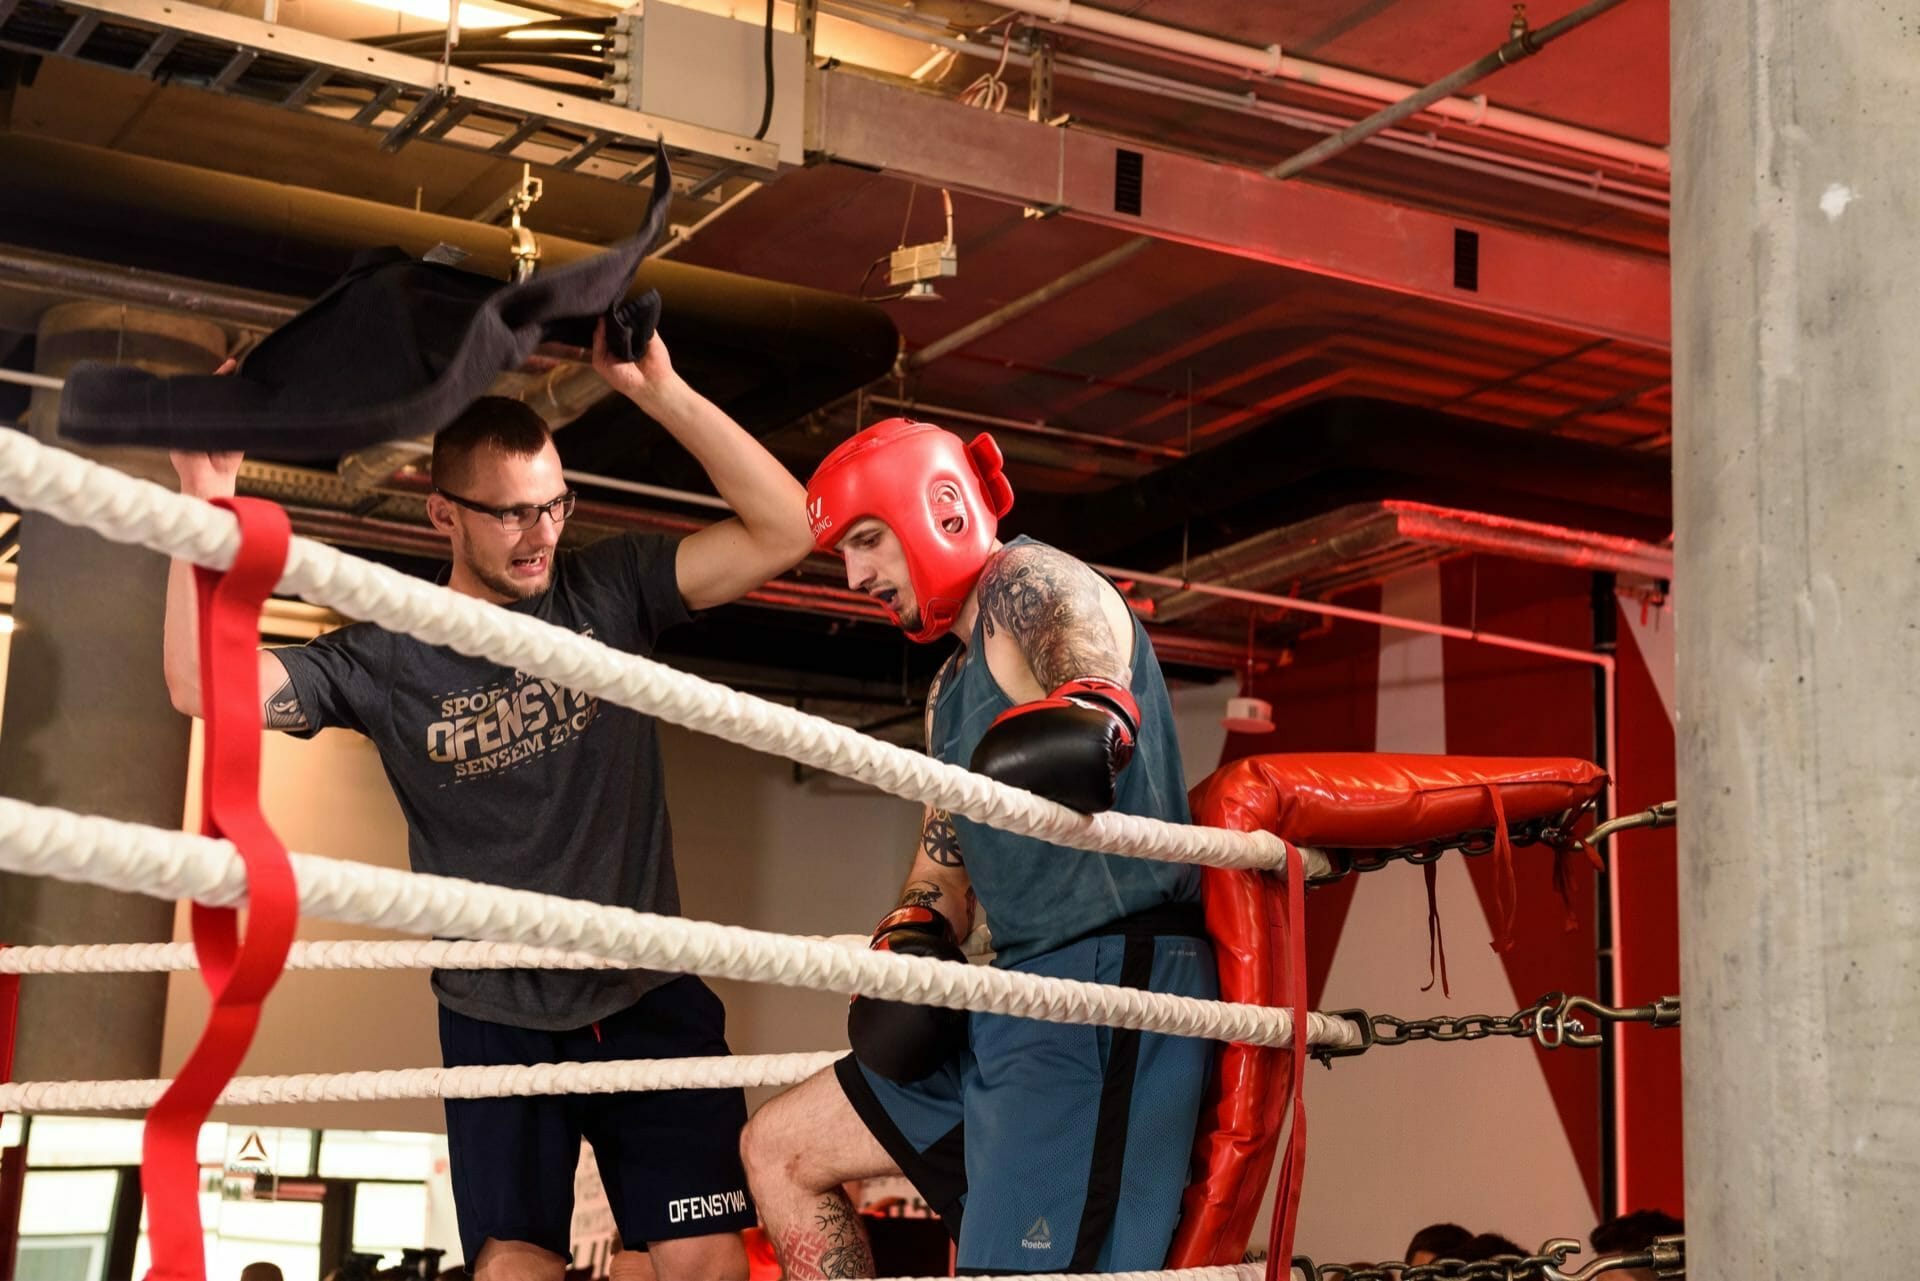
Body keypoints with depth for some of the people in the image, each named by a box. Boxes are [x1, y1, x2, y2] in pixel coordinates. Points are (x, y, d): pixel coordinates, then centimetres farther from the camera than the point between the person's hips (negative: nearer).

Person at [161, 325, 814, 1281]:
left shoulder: (609, 591, -2)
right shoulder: (387, 657, -3)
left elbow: (784, 530, -10)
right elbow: (204, 685, -12)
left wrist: (660, 392, -20)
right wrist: (204, 502, -22)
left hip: (650, 998, 0)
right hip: (497, 1020, 0)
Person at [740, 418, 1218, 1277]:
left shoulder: (1027, 584, -5)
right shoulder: (952, 691, 24)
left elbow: (1093, 669, -29)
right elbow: (945, 861, 21)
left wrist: (1082, 719, -53)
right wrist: (907, 946, -1)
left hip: (1113, 979, -10)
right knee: (780, 1147, 16)